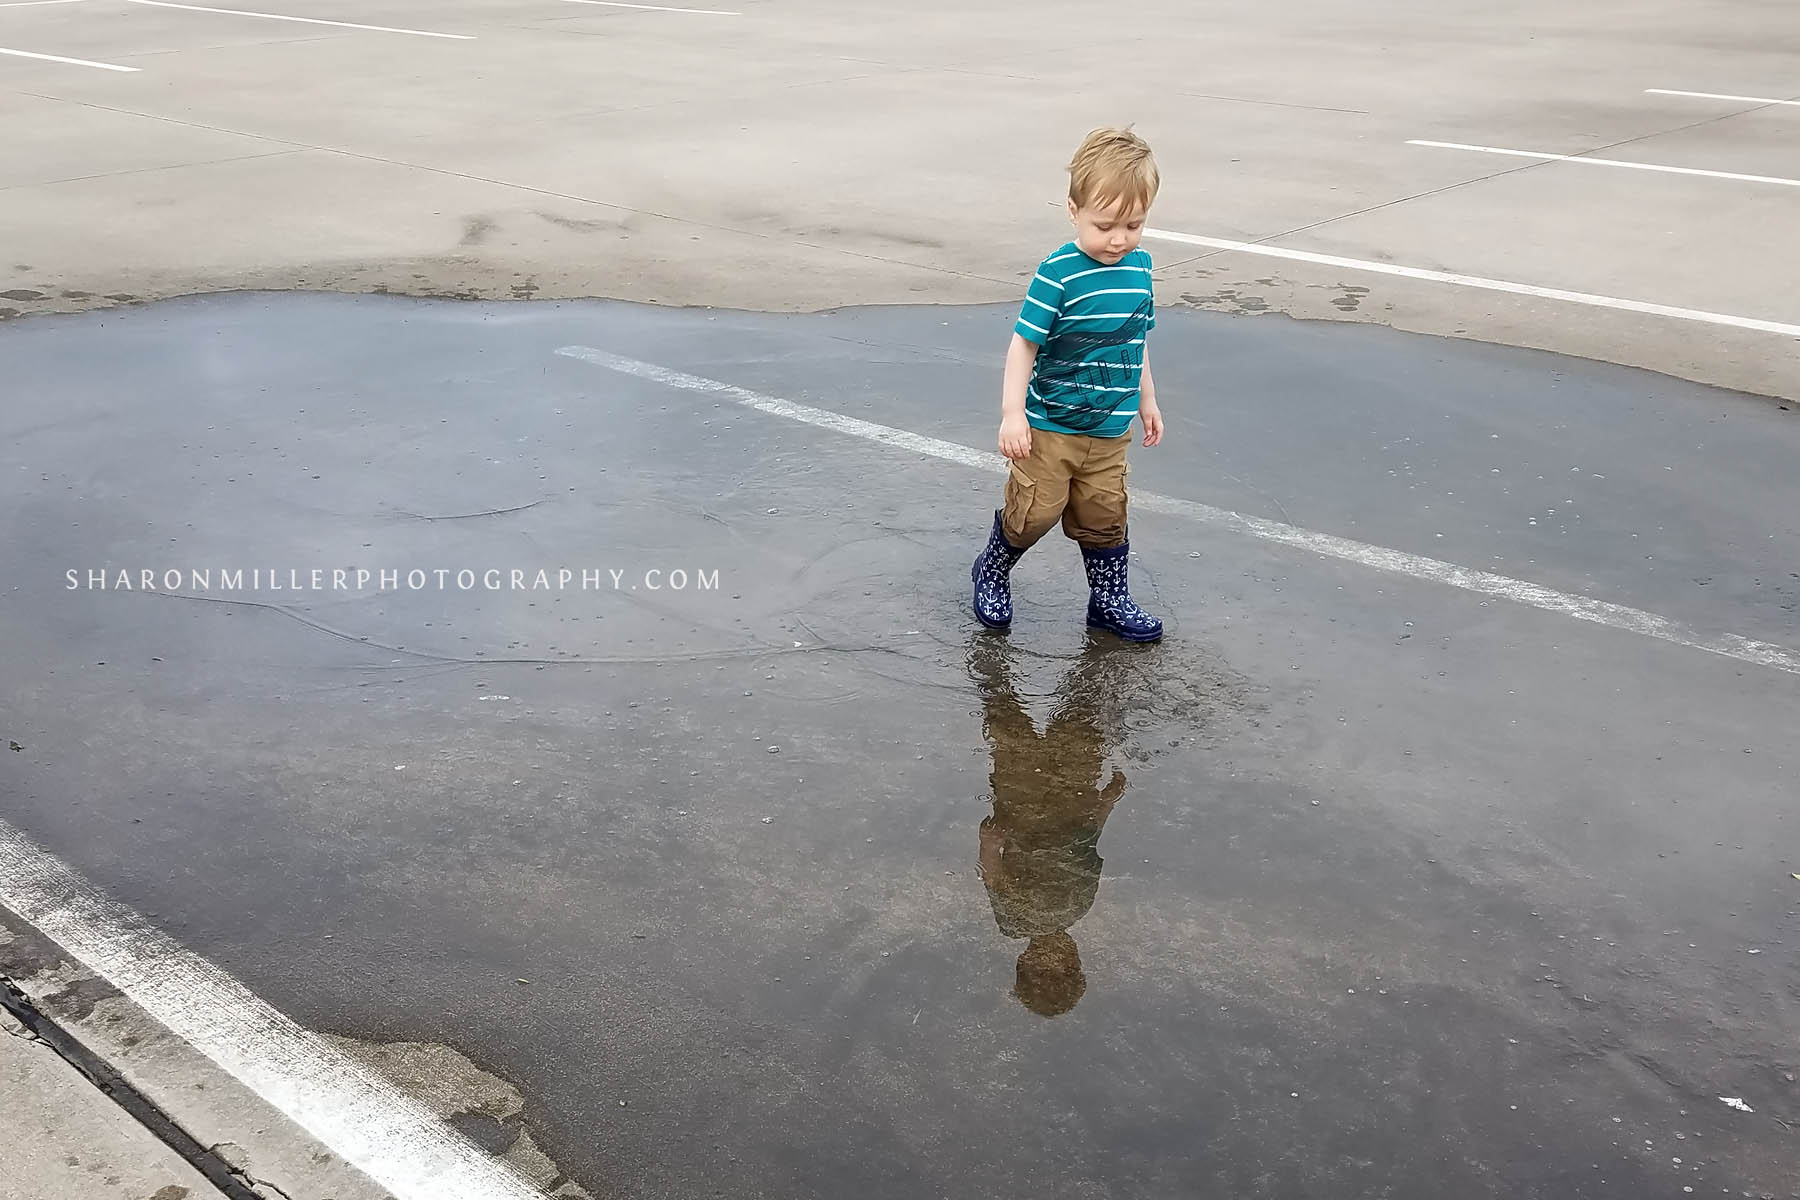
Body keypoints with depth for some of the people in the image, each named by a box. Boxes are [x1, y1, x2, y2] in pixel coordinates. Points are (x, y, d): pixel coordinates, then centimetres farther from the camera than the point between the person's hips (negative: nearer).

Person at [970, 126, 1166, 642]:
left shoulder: (1139, 266, 2)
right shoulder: (1058, 274, -18)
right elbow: (1024, 344, -15)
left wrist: (1146, 399, 21)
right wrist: (1012, 414, -18)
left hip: (1110, 431, 5)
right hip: (1049, 426, -5)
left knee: (1104, 517, 12)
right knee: (1033, 511, 3)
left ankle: (1110, 600, 29)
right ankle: (992, 571, 30)